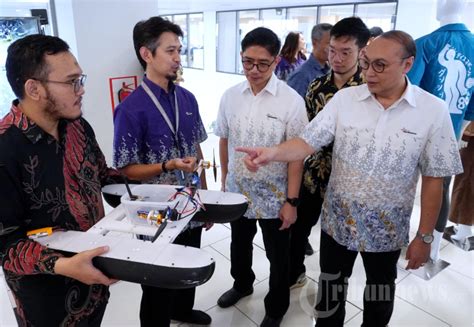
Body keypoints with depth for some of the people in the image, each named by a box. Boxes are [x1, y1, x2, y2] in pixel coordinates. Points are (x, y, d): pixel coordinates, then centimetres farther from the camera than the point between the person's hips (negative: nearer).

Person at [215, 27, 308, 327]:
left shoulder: (291, 101, -16)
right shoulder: (230, 96, -5)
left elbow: (296, 154, -13)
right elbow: (224, 141, 5)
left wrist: (292, 200, -12)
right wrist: (225, 181, 10)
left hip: (274, 196, -3)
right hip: (237, 192, 4)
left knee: (277, 257, 16)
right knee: (239, 246, 26)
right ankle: (242, 284, 55)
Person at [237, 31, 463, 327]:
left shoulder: (433, 111, -11)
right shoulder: (344, 99, -8)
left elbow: (433, 178, -7)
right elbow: (308, 142, -12)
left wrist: (425, 236, -4)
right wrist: (273, 152, -32)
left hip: (387, 229, 0)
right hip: (338, 221, 1)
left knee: (380, 294, 23)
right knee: (330, 292, 19)